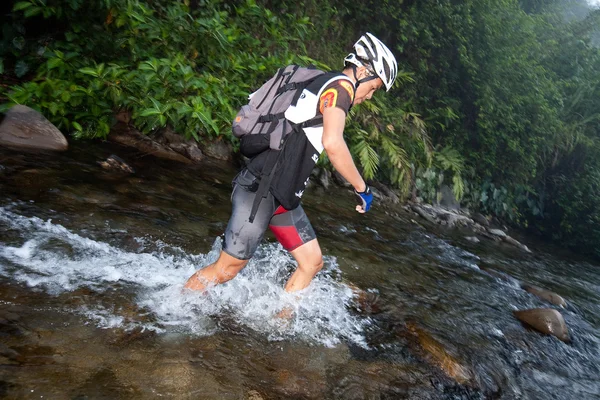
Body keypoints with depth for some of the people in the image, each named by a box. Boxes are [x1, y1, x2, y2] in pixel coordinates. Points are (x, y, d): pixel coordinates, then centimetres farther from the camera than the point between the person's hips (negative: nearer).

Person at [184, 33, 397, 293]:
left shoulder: (319, 86, 19)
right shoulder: (341, 85, -10)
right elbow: (333, 143, -27)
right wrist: (362, 189, -16)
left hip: (282, 195, 10)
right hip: (261, 189, -10)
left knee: (312, 262, 11)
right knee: (227, 269, 1)